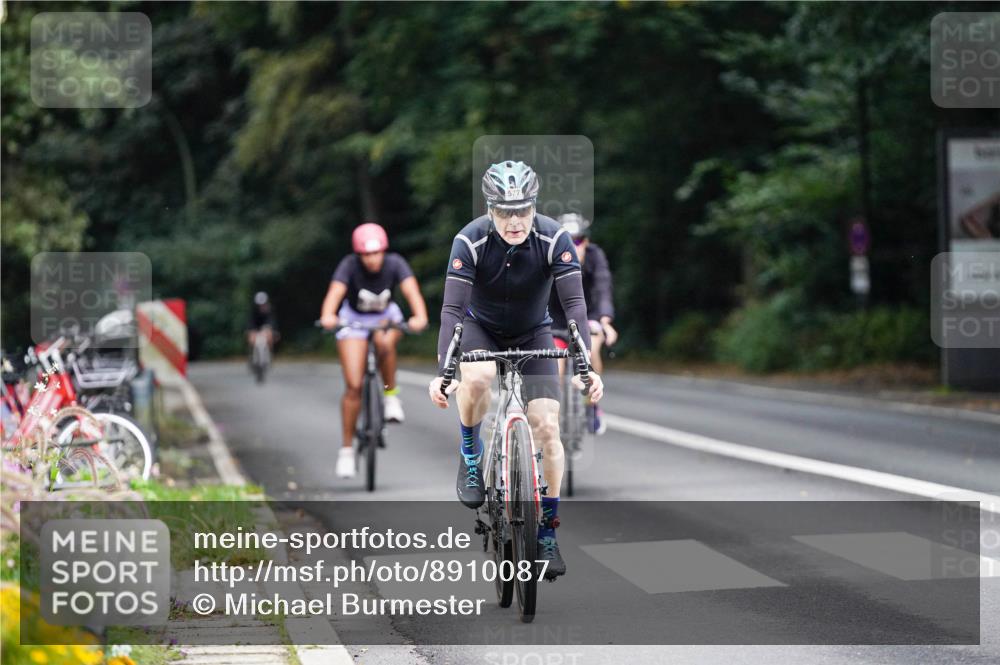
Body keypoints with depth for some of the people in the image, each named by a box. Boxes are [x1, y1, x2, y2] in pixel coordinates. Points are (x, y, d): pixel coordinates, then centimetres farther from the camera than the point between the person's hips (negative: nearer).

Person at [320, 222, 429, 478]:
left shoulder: (395, 263, -26)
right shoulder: (350, 265, -27)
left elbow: (411, 290, -40)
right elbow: (335, 292, -43)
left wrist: (420, 316, -60)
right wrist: (328, 317, -63)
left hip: (386, 317, 1)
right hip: (354, 319, -1)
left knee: (385, 343, -37)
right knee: (353, 386, -10)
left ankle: (391, 395, -13)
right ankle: (346, 448, 1)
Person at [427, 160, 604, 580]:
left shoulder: (553, 239, -26)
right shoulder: (470, 241, -28)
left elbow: (575, 304, -30)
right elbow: (452, 309, -31)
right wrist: (442, 372, -42)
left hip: (533, 334, 1)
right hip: (481, 329, -1)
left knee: (547, 426, -12)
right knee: (477, 379, -35)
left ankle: (547, 533, 1)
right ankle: (470, 455, -6)